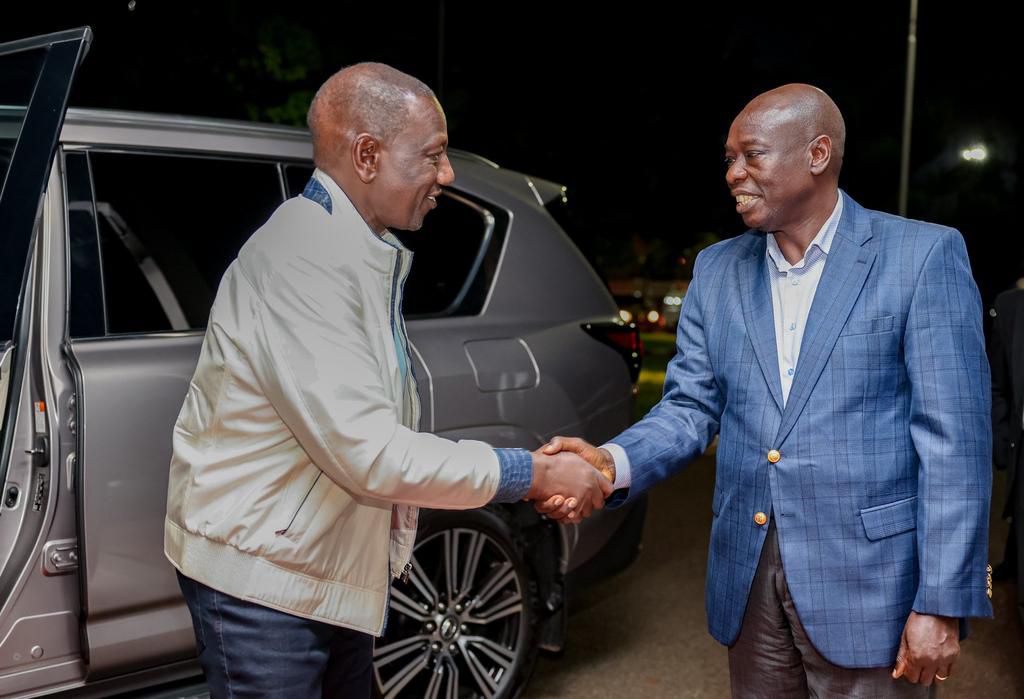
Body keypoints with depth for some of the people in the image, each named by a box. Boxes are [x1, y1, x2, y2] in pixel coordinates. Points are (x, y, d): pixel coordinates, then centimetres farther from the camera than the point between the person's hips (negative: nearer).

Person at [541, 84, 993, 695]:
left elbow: (953, 438, -10)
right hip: (749, 580, 5)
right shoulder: (717, 271, 7)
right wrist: (612, 463, -14)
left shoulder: (923, 255, -7)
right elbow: (690, 408, 6)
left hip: (869, 580, -4)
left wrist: (942, 604, -12)